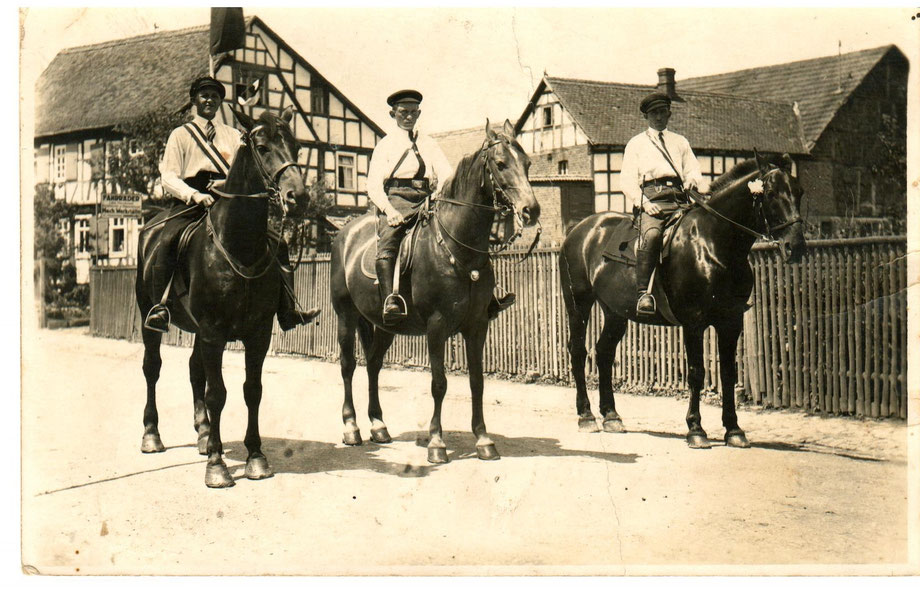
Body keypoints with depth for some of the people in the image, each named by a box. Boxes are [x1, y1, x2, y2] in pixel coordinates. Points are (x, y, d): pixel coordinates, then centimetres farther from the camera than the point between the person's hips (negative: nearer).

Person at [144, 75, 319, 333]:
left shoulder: (233, 135, 23)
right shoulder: (180, 135, 14)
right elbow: (168, 177, 2)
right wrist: (195, 195, -17)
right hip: (191, 200, -3)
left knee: (276, 241, -11)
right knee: (168, 240, -33)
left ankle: (288, 311, -10)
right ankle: (159, 308, -27)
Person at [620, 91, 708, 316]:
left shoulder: (680, 142, 28)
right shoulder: (636, 144, 18)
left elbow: (693, 172, 19)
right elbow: (627, 180, 8)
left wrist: (694, 182, -7)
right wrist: (643, 202, -10)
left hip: (679, 199, 4)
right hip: (652, 199, -4)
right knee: (651, 234, -34)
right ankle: (644, 293, -35)